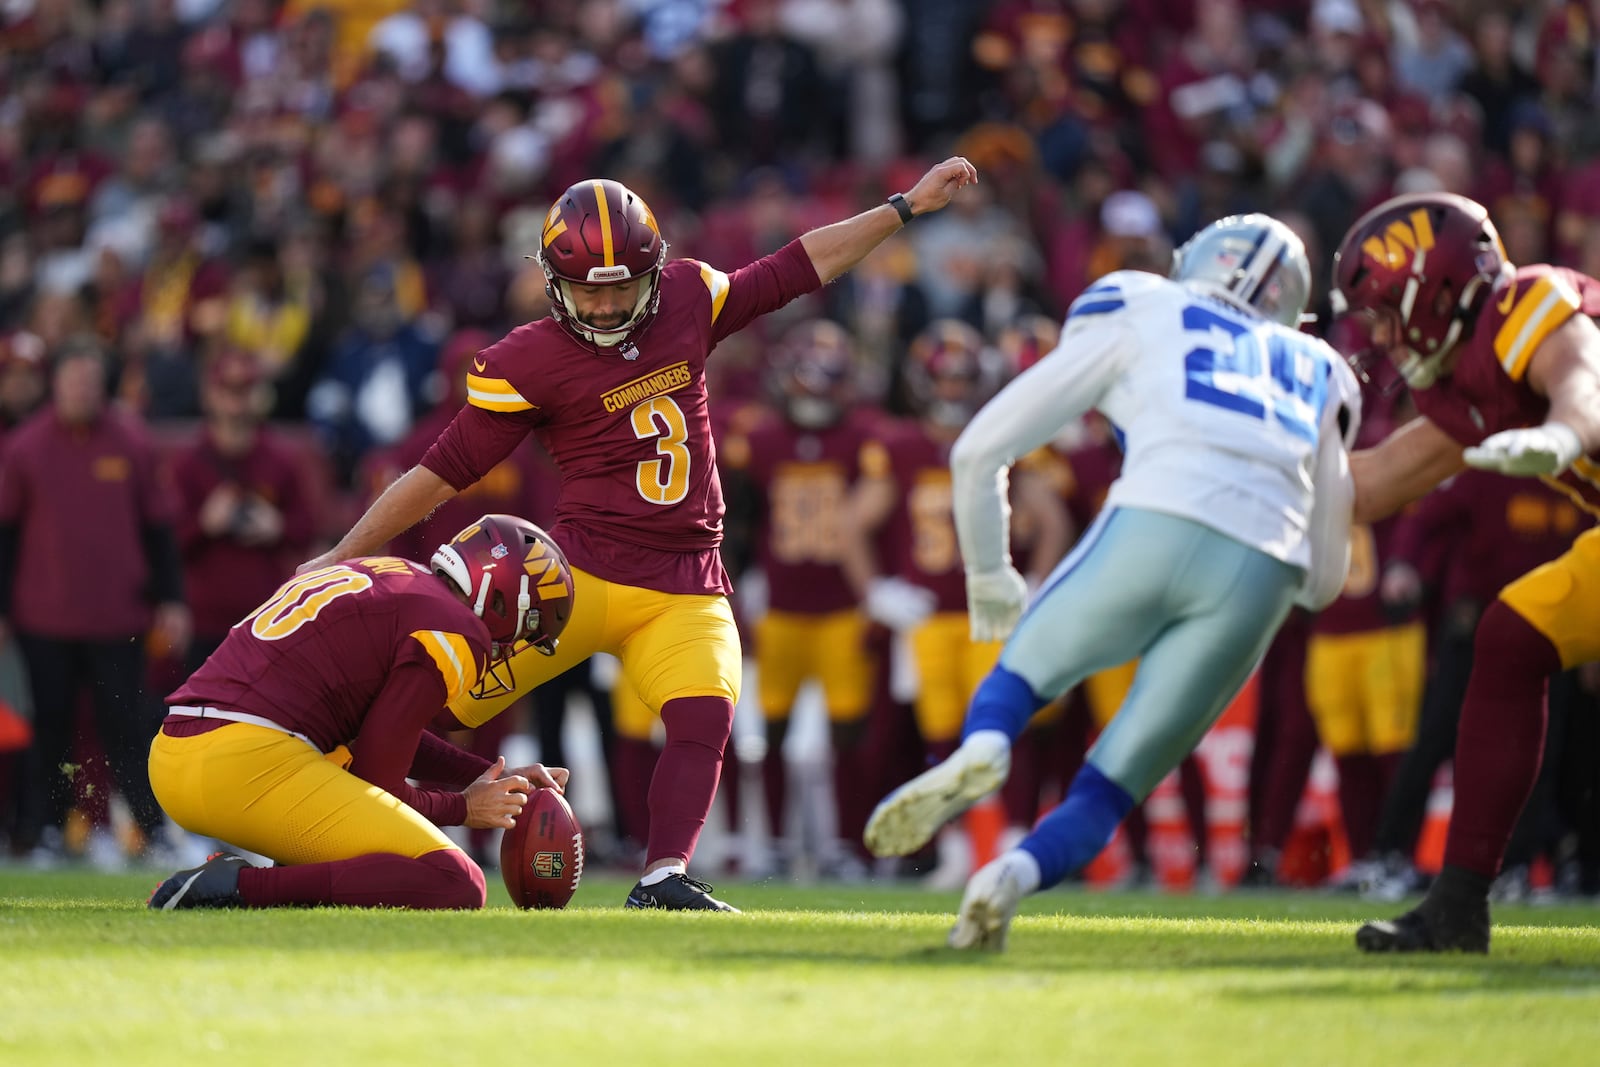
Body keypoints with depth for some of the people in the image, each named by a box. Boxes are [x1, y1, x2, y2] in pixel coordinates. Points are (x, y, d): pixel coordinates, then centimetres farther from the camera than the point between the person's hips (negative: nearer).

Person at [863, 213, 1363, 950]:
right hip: (1261, 582, 3)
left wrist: (988, 573, 37)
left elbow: (979, 452, 23)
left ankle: (980, 749, -14)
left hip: (1157, 527, -3)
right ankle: (1017, 872, -19)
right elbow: (1323, 579, 31)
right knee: (1110, 790, 11)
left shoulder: (1142, 315, 24)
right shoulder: (1319, 374, 33)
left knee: (1025, 666, 20)